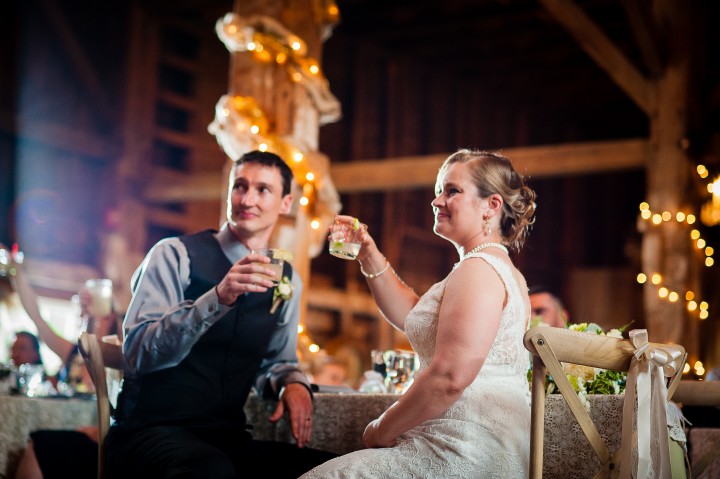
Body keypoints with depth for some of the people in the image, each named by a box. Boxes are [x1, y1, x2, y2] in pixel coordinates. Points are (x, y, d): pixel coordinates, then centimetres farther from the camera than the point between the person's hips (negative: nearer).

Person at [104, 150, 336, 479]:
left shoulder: (287, 281, 12)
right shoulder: (175, 254, -5)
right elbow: (138, 351, -16)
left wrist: (293, 383, -2)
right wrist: (217, 299, -29)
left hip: (228, 440, 6)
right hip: (149, 434, -6)